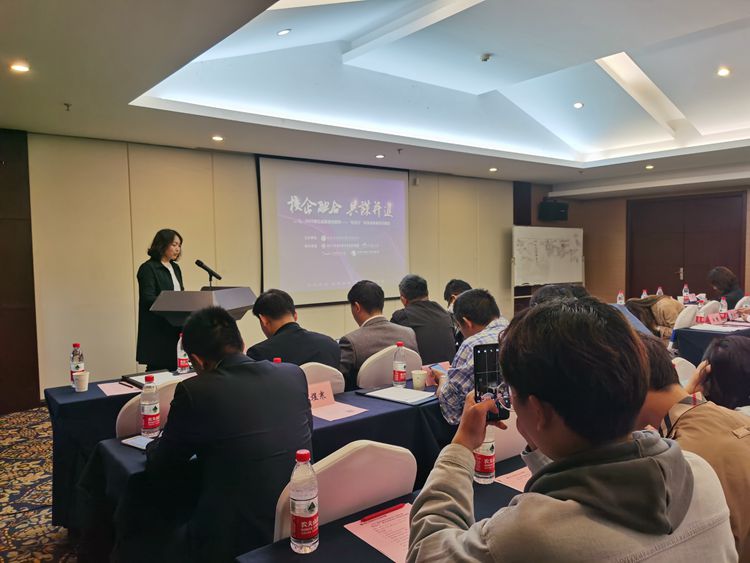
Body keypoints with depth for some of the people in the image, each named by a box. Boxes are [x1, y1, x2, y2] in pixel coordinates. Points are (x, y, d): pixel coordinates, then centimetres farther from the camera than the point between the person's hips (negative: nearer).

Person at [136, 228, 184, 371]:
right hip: (157, 331, -7)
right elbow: (148, 300, -15)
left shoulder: (175, 268, 16)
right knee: (157, 371, -4)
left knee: (175, 370, 4)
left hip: (175, 329, 7)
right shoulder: (148, 268, -7)